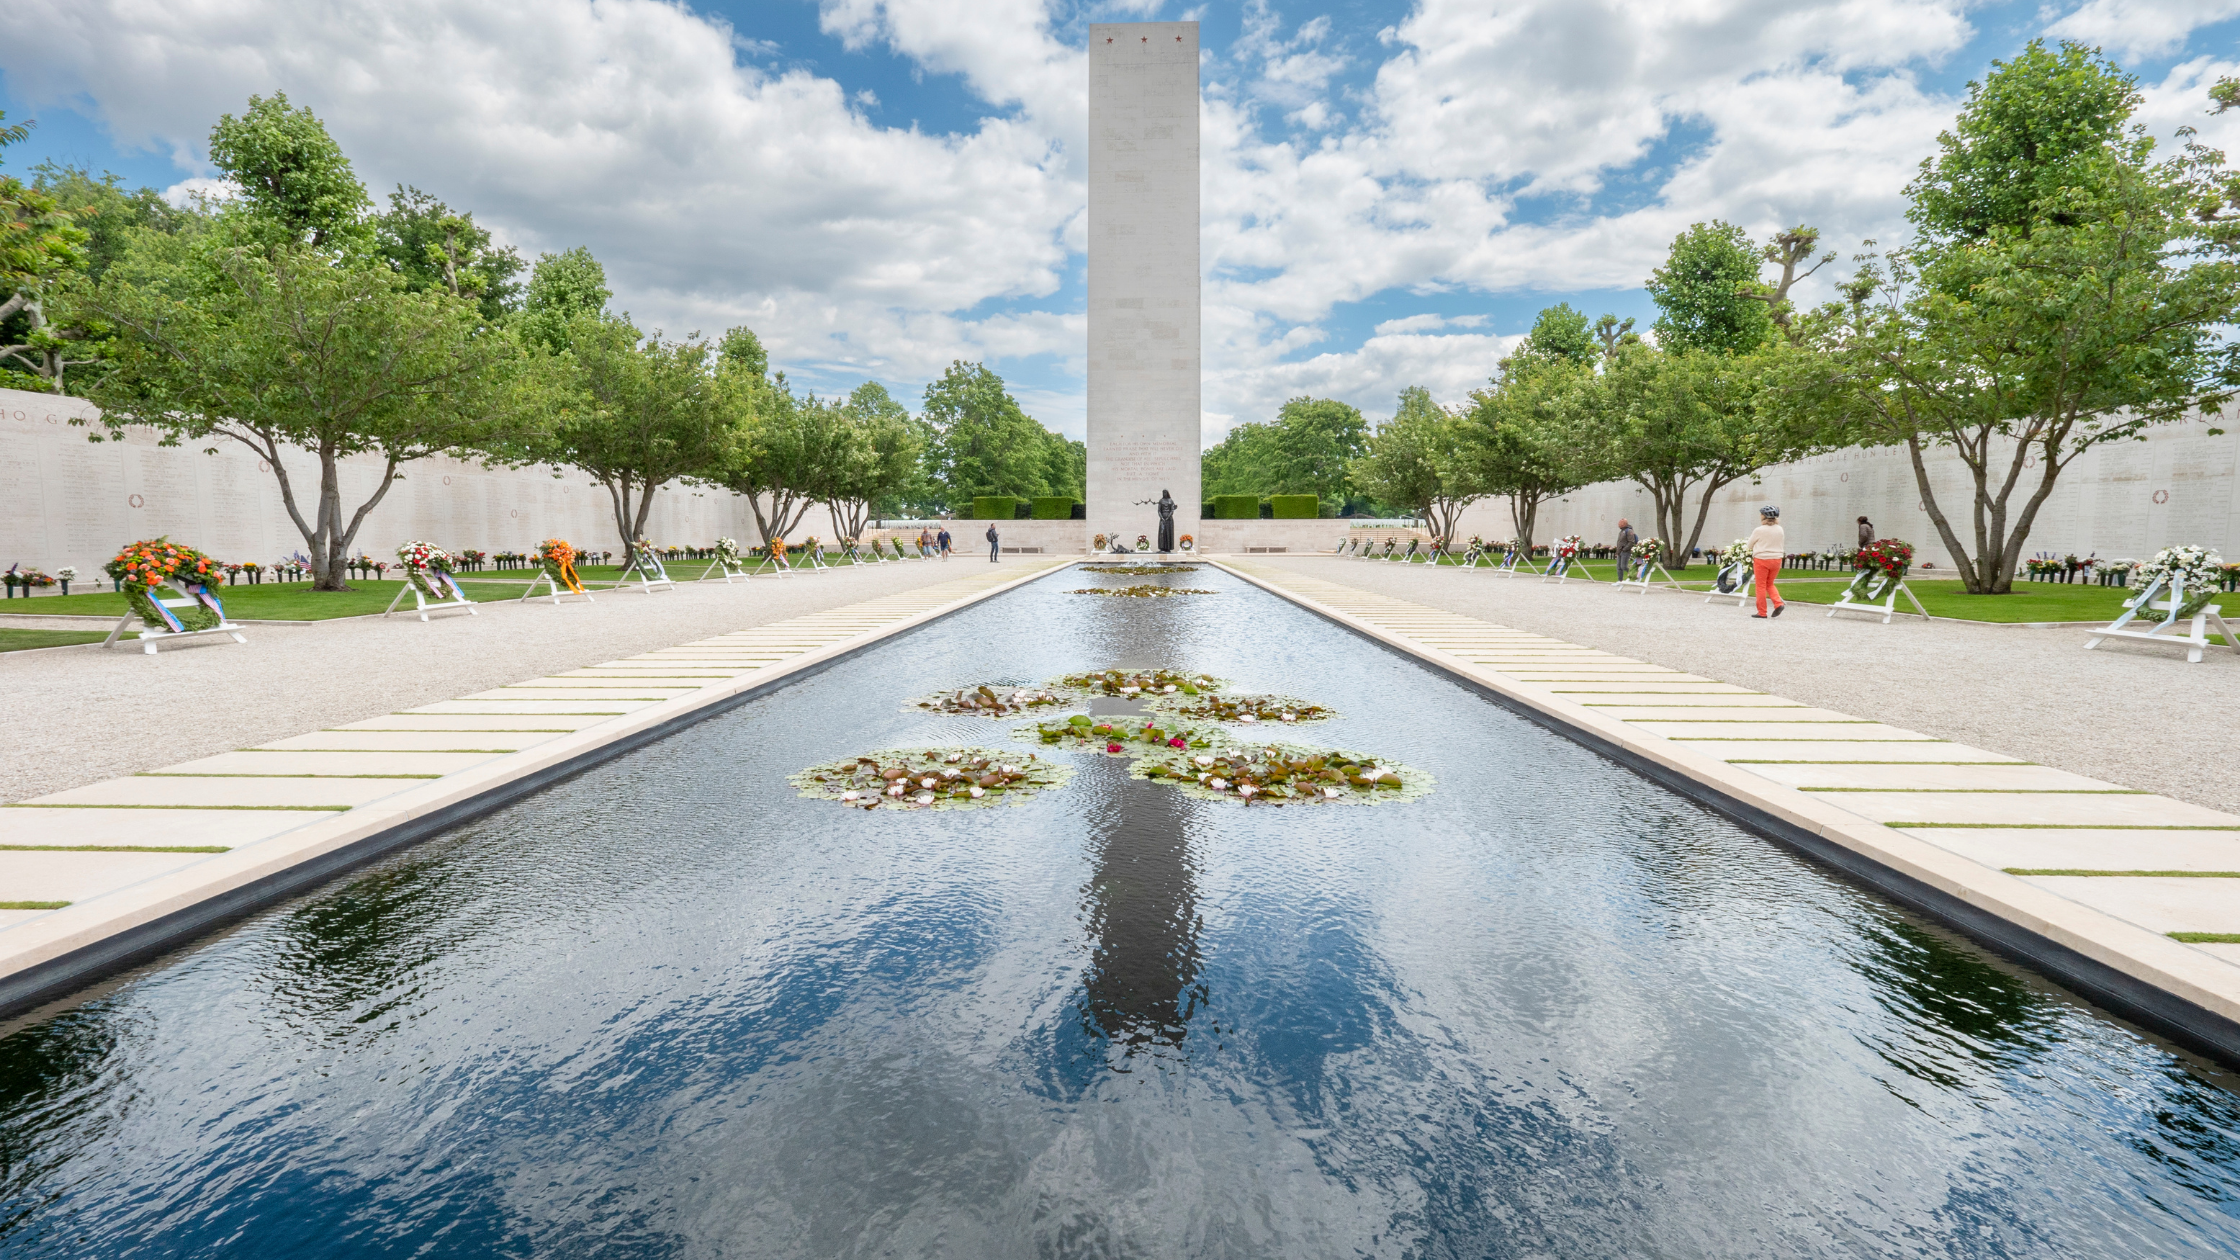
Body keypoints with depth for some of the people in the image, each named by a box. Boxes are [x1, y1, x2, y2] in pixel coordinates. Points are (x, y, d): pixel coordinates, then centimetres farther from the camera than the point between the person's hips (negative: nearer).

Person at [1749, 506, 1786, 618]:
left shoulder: (1759, 531, -14)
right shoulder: (1779, 530, 2)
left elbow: (1750, 545, -2)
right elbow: (1782, 545, 11)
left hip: (1762, 559, -5)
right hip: (1776, 559, 5)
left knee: (1761, 586, 4)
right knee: (1769, 584, 20)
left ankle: (1762, 612, 6)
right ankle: (1778, 603, 1)